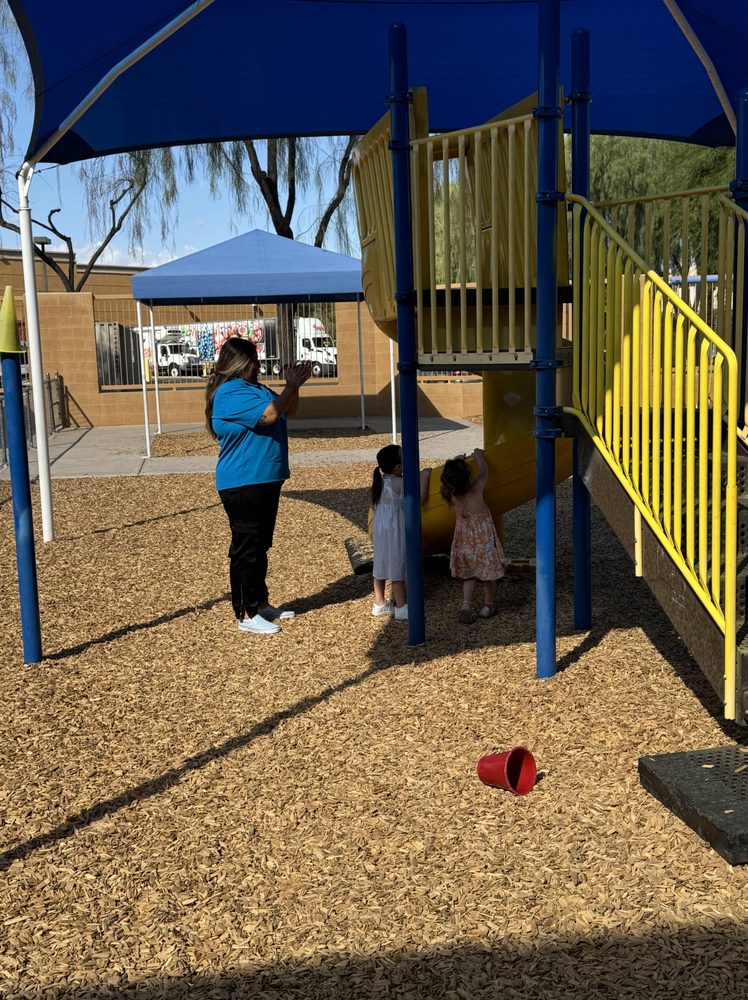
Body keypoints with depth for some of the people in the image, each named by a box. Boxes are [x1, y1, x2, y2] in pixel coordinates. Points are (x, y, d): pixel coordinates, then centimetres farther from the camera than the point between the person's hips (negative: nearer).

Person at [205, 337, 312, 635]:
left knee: (260, 546, 17)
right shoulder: (230, 394, -17)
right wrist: (292, 385, -15)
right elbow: (270, 413, -26)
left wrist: (294, 384, 4)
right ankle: (246, 615, 4)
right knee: (245, 549, -3)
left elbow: (288, 411, 21)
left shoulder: (254, 388, 15)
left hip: (266, 480, 10)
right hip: (243, 484, -10)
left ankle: (261, 603, 28)